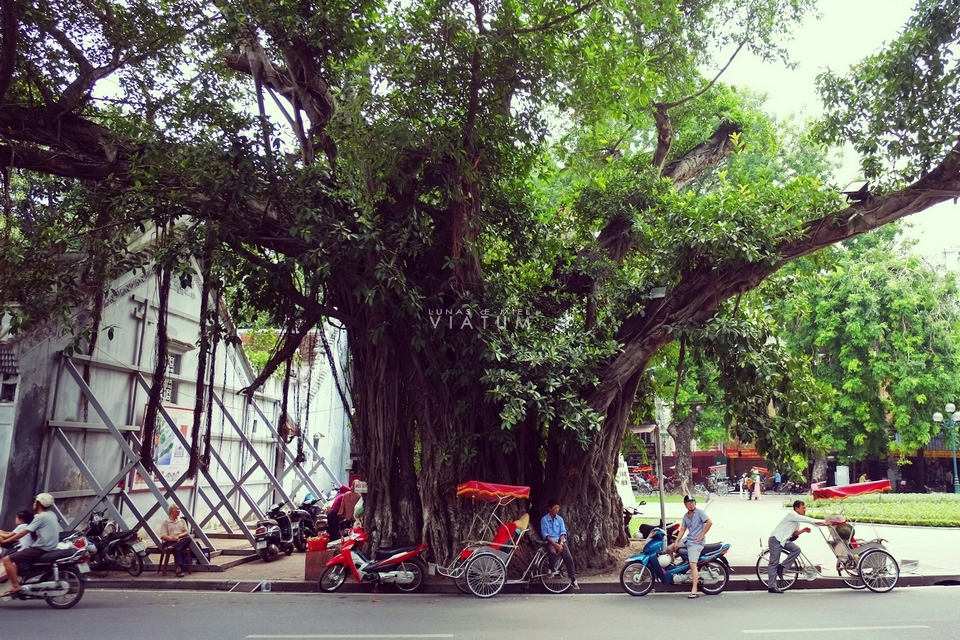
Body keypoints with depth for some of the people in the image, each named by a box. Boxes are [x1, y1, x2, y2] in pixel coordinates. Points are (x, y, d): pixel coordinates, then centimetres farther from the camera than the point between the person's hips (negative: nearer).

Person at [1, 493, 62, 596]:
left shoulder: (41, 517, -14)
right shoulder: (51, 514, 12)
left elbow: (23, 533, -15)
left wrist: (5, 541, -6)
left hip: (40, 548, -10)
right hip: (49, 548, 10)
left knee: (7, 560, -13)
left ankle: (15, 586, -15)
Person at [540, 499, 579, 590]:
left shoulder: (560, 519, 9)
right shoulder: (544, 519, -3)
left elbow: (563, 532, 4)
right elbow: (545, 534, -8)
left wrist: (561, 544, -13)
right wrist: (555, 544, -18)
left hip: (560, 541, 3)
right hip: (550, 542, -3)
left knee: (569, 558, -16)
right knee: (552, 553, -36)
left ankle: (573, 580, -2)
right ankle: (552, 569, -6)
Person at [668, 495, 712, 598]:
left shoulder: (700, 512, -6)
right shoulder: (686, 516, 15)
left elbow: (709, 522, -18)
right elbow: (682, 529, 14)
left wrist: (701, 536, -17)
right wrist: (676, 542, 2)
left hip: (696, 542, -8)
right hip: (688, 539, 8)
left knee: (692, 564, -20)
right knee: (669, 549, 6)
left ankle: (694, 591, -21)